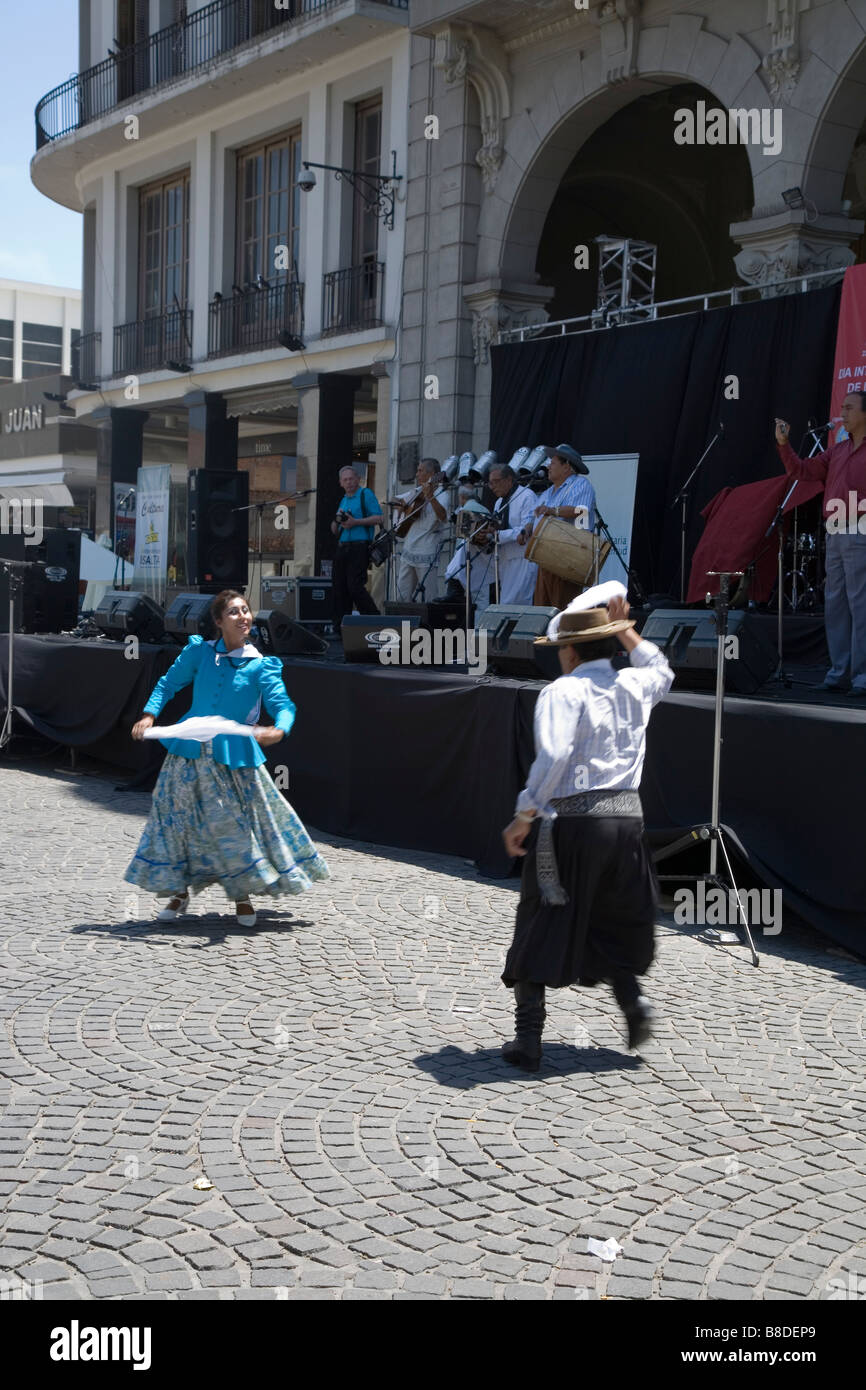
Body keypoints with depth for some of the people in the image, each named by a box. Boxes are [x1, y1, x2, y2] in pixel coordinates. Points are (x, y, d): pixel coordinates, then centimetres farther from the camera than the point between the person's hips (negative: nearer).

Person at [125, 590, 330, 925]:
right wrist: (149, 714, -6)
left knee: (237, 822, 3)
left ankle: (241, 896, 23)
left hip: (234, 756, -1)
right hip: (190, 752, 2)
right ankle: (178, 892, 24)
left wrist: (278, 730, -34)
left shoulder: (260, 665, -4)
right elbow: (168, 684, 10)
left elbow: (283, 705, -12)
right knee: (178, 819, 6)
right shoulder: (199, 652, 1)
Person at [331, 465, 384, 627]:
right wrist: (337, 521, 1)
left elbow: (380, 518, -11)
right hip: (342, 547, 8)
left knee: (355, 586, -16)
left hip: (359, 547, -8)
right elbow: (334, 531, 24)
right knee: (339, 587, 3)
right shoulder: (343, 500, 22)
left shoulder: (366, 494, 0)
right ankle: (340, 628, 7)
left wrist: (355, 522, -15)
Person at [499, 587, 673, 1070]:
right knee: (613, 923, 24)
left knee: (540, 929, 7)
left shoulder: (564, 690, -8)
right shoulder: (634, 686, 9)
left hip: (571, 822, -5)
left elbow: (553, 756, -22)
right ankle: (632, 996, 3)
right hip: (626, 819, 5)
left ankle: (529, 1039, 8)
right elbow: (662, 671, 34)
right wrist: (626, 632, 31)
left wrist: (524, 817, -15)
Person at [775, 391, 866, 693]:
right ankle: (839, 673, 15)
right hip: (834, 536, 8)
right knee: (834, 606, 9)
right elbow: (803, 470, 17)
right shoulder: (838, 450, 17)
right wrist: (783, 444, 6)